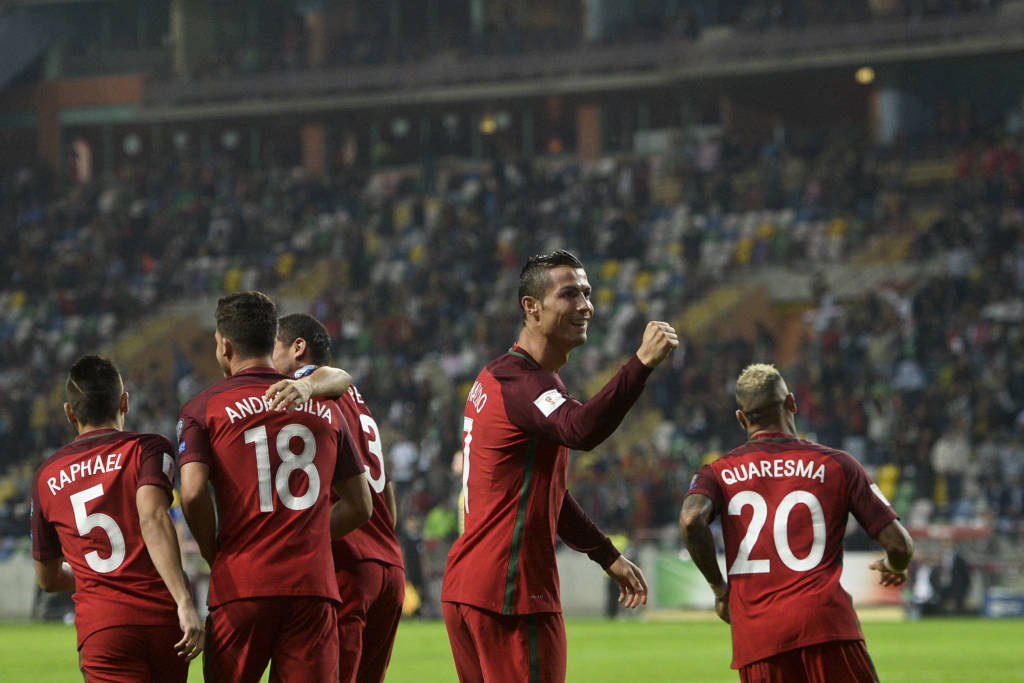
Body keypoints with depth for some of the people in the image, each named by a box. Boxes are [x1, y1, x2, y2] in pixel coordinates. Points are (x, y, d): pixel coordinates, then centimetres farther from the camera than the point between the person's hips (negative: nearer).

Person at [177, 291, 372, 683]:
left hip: (241, 585, -2)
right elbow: (359, 506, 16)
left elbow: (193, 493, -10)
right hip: (312, 584, 2)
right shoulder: (325, 409, 15)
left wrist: (212, 552, 6)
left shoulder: (204, 408, 4)